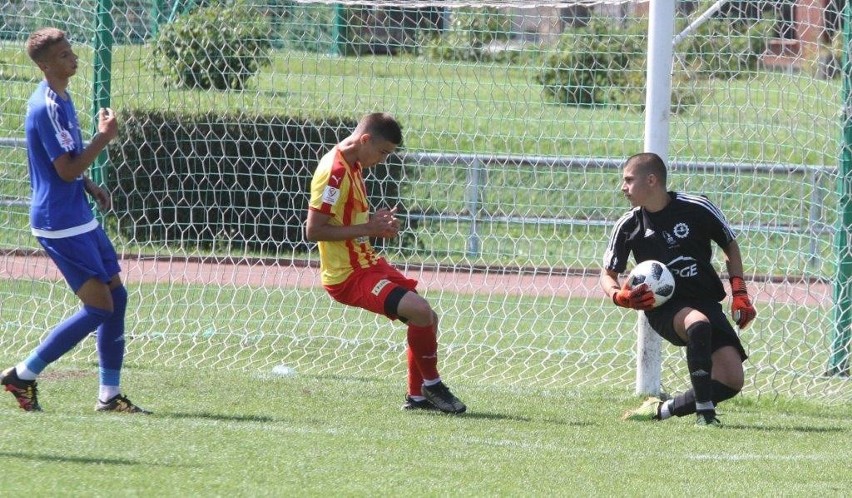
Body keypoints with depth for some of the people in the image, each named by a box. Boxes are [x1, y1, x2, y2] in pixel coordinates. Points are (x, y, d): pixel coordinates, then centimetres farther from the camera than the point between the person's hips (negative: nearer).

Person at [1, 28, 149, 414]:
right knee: (100, 306, -9)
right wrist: (104, 137, -18)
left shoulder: (61, 100, 12)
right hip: (61, 224, -10)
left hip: (79, 218, 10)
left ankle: (109, 395, 13)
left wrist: (88, 186, 10)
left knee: (116, 296, 9)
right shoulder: (47, 107, -20)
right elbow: (66, 170, -23)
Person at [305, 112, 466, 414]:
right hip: (347, 275, -10)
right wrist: (368, 228, -22)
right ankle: (432, 386, -6)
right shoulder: (334, 172, -19)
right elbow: (313, 230, -24)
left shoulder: (353, 167, 13)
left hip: (367, 263, 10)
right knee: (420, 311, -23)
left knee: (426, 319, 13)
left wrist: (379, 227, 5)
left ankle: (417, 396, 22)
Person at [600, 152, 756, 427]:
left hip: (706, 301, 2)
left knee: (732, 381, -14)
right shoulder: (628, 226, -1)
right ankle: (705, 413, -32)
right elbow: (608, 273, 9)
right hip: (664, 307, -2)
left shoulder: (697, 208, -5)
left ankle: (661, 410, 1)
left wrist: (740, 294, 0)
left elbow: (730, 246, 9)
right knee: (698, 323, -38)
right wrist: (619, 296, -15)